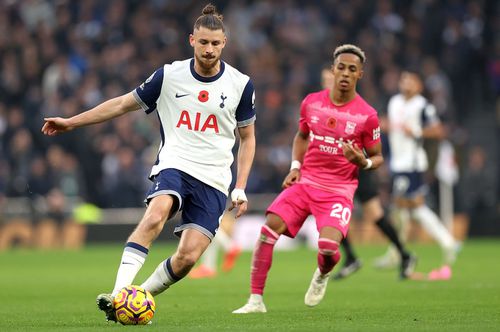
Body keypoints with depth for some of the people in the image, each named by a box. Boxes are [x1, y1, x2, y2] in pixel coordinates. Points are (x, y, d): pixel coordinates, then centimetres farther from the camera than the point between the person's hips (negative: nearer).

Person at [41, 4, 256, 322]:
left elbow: (247, 138, 13)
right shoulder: (169, 75, 2)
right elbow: (123, 104, 13)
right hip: (174, 165, -1)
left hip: (214, 179, 1)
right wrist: (71, 122, 13)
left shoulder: (240, 84, 2)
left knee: (187, 258, -16)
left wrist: (241, 188, 5)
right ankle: (118, 296, -38)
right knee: (156, 215, -34)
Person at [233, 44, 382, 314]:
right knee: (269, 228, -17)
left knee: (328, 246, -25)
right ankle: (256, 300, -10)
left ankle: (322, 274, 16)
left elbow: (377, 158, 5)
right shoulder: (311, 102, 4)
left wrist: (362, 161, -18)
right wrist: (295, 167, 8)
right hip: (305, 181, 3)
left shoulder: (367, 115, -6)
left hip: (339, 190, -3)